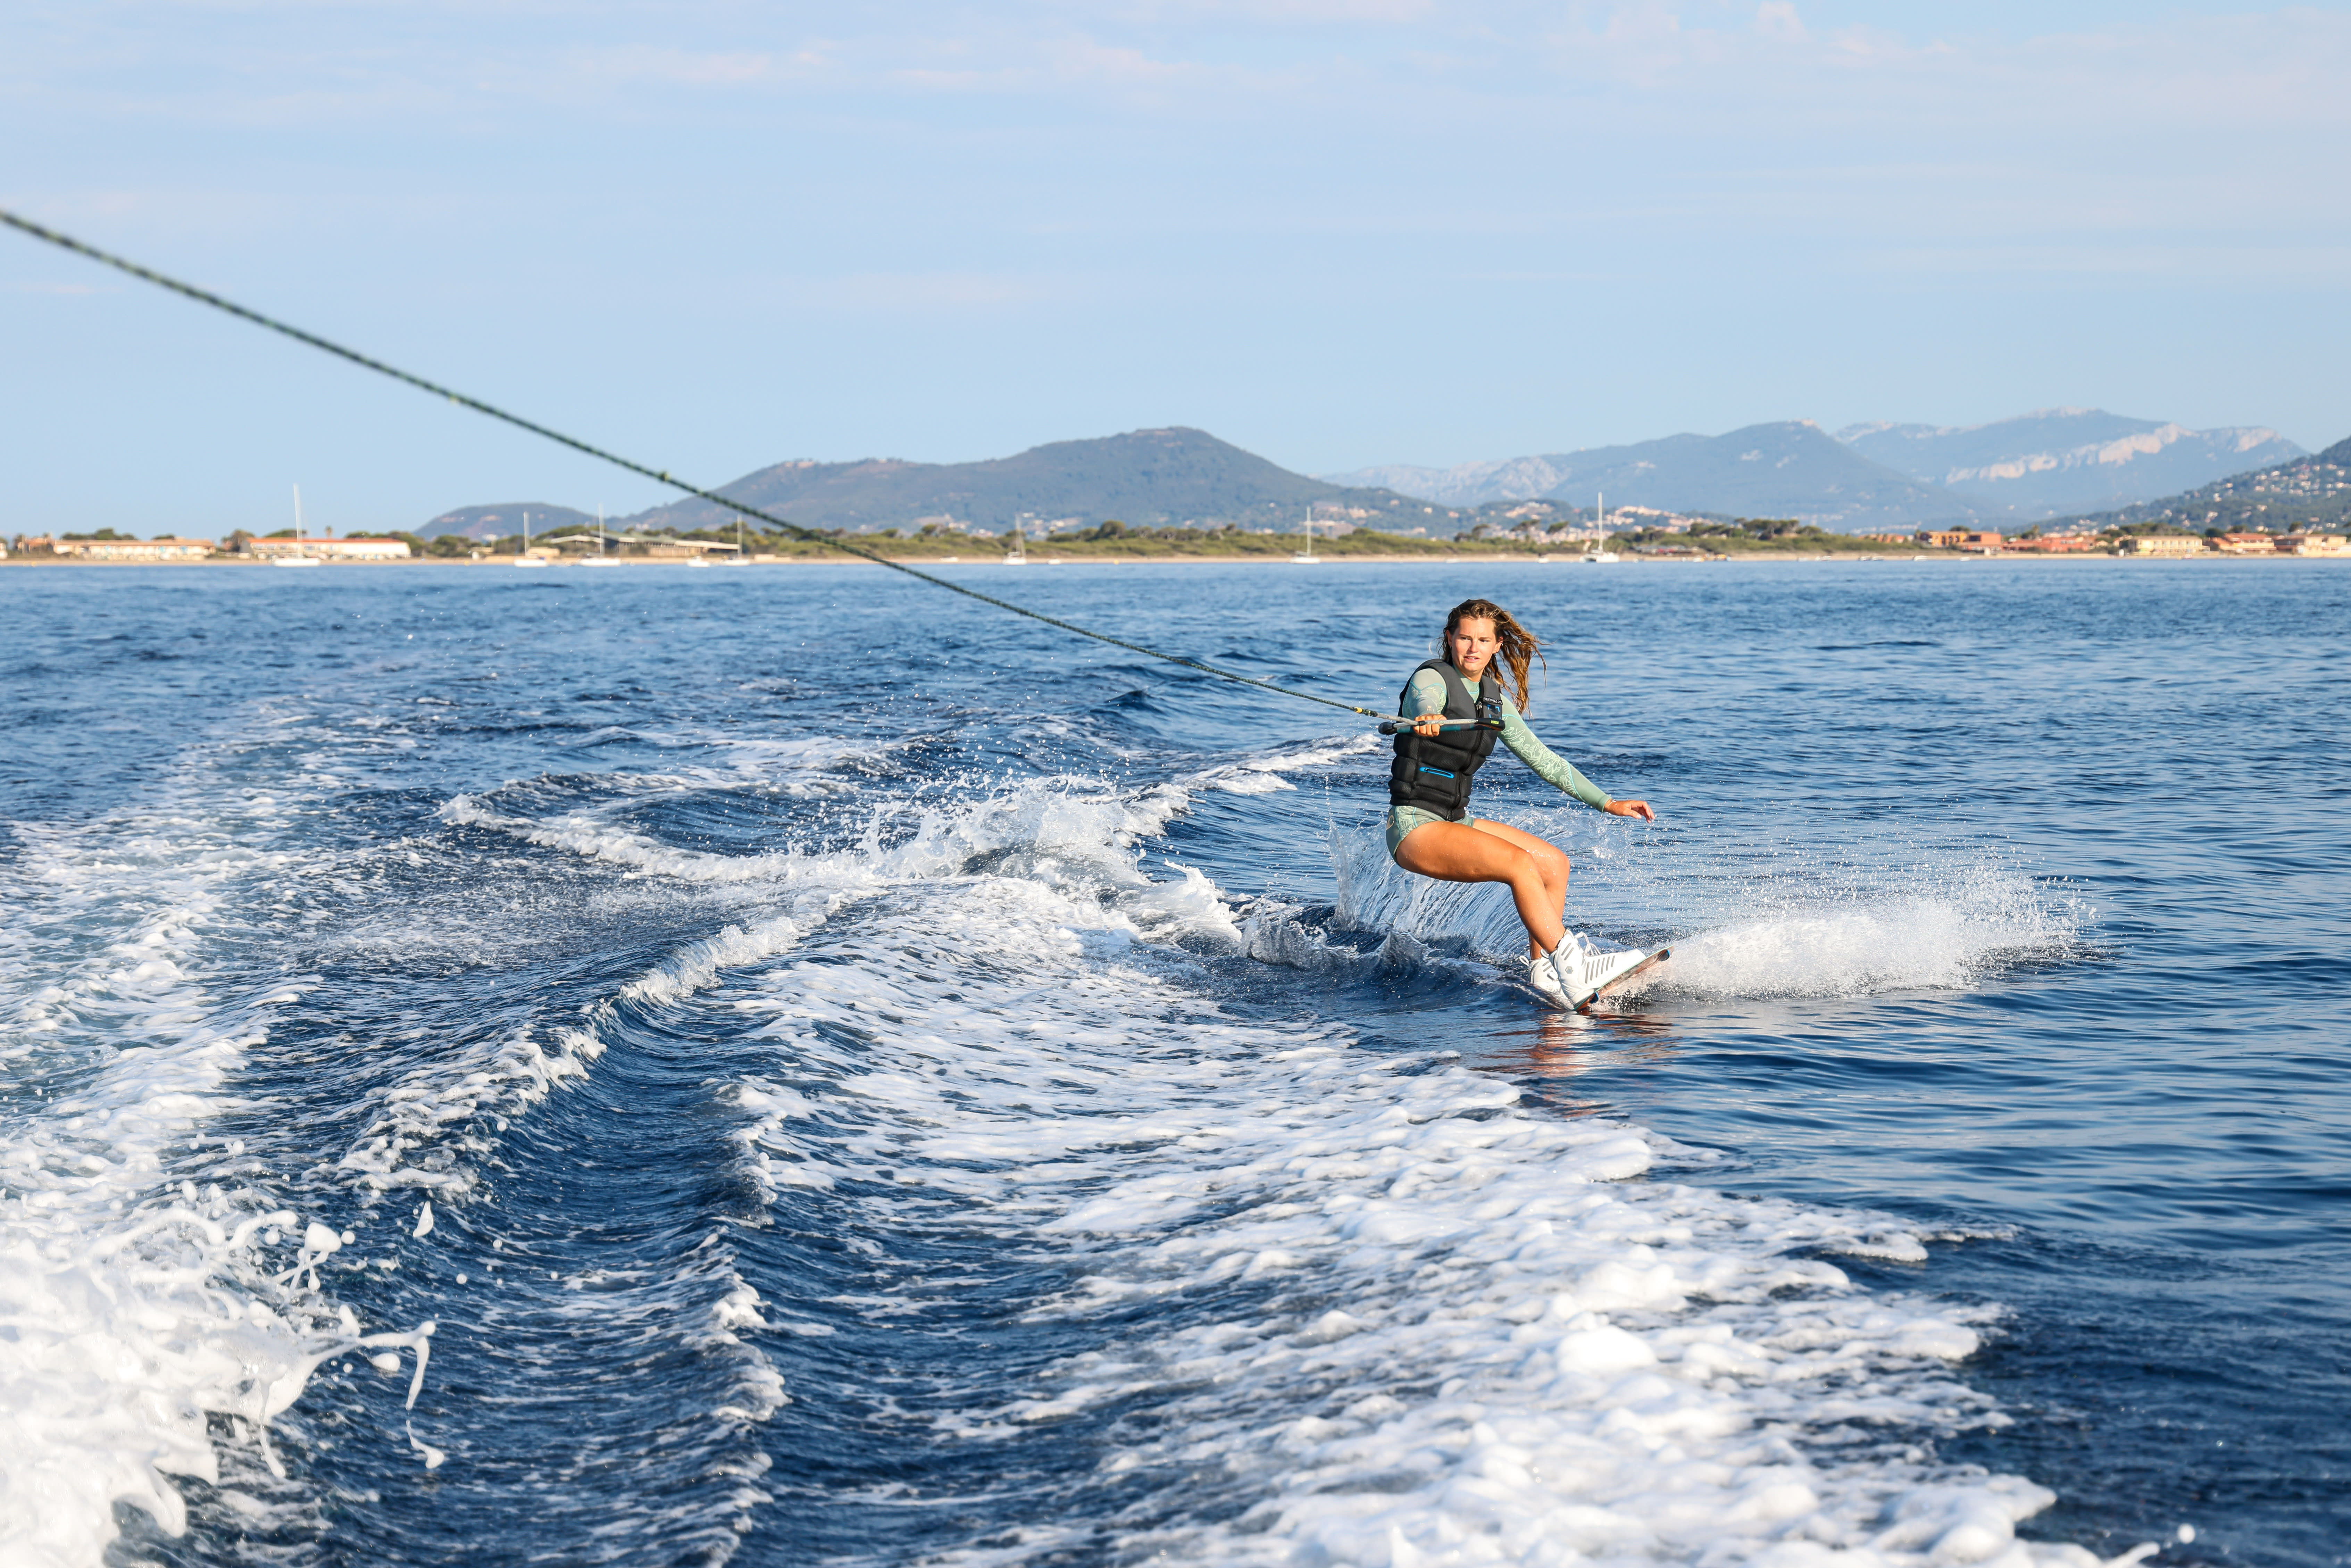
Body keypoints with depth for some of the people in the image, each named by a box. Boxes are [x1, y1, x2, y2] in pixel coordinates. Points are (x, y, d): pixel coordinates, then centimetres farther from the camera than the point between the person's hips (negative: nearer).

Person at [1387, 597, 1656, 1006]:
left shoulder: (1494, 699, 12)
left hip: (1455, 820, 9)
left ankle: (1542, 969, 3)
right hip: (1415, 826, -9)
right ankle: (1572, 971, -28)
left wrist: (1608, 803, 12)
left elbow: (1541, 758, 16)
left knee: (1554, 863, 3)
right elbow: (1427, 703, -35)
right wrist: (1428, 721, -61)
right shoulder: (1432, 679, -10)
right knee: (1520, 864, -24)